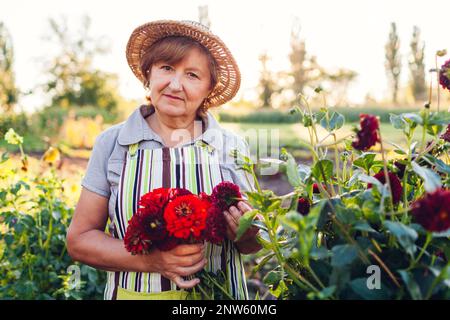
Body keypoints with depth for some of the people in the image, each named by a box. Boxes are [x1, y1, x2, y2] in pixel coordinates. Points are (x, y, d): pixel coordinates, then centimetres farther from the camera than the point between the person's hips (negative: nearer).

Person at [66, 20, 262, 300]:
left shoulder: (233, 147, -7)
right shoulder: (112, 143, -8)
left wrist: (248, 236, -21)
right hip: (133, 292, 0)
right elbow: (80, 239, -8)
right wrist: (151, 260, -23)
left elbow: (251, 245, 2)